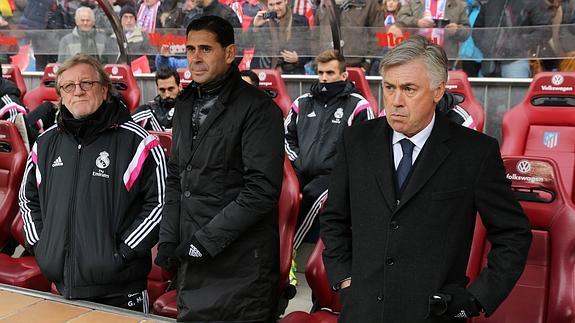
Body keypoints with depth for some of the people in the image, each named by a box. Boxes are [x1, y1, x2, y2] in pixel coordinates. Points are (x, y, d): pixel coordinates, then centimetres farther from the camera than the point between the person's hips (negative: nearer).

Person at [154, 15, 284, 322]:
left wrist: (204, 241, -17)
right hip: (191, 264, 7)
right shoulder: (185, 104, 11)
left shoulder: (258, 108, -12)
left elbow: (261, 190, -18)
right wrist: (168, 240, 5)